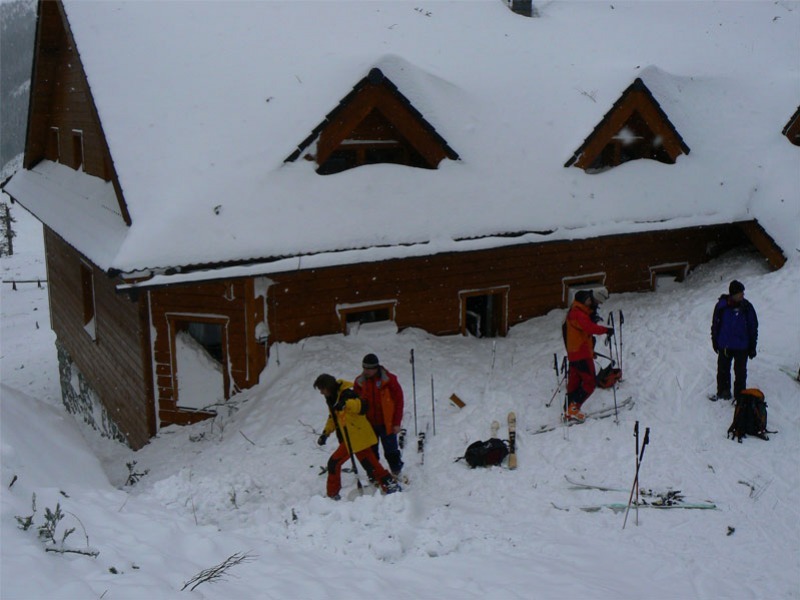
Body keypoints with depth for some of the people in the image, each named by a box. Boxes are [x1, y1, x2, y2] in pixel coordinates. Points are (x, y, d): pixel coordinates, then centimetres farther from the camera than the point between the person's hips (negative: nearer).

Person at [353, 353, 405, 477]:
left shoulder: (389, 380, -10)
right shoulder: (359, 382, -2)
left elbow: (399, 401, -5)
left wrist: (397, 423, -6)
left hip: (387, 424, -3)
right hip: (368, 425, 3)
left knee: (391, 451, 9)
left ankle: (397, 472, 27)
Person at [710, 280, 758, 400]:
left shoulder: (747, 307, -10)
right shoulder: (721, 306, -10)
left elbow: (753, 327, -1)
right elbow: (715, 324, 2)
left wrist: (752, 347, -1)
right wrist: (715, 341, 5)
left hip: (742, 347, -1)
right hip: (725, 346, 1)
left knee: (740, 372, 9)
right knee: (723, 370, 13)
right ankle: (723, 392, 30)